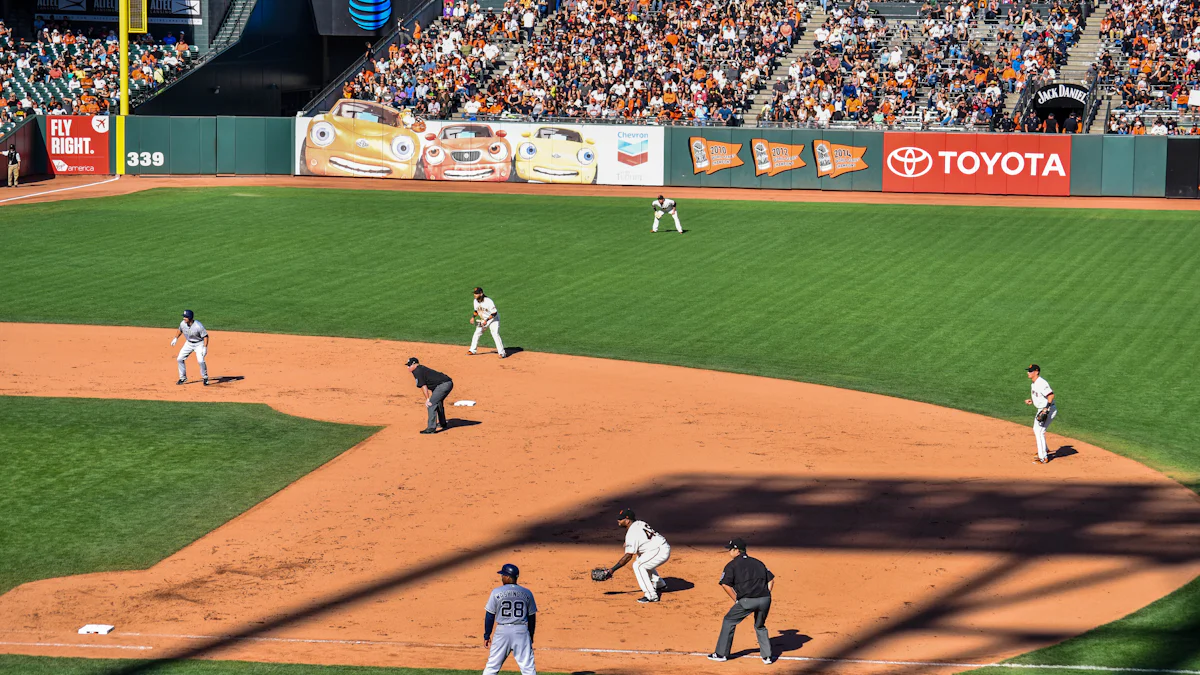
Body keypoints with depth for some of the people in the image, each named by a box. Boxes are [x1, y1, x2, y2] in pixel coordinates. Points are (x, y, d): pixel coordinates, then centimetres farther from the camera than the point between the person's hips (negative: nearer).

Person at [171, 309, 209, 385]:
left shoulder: (198, 326, -31)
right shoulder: (182, 323, -15)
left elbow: (205, 336, -23)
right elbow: (180, 330, 9)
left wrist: (205, 348, -29)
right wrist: (175, 338, 5)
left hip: (199, 344, -6)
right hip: (188, 343, 6)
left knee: (201, 361, -21)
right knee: (179, 359, 1)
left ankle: (205, 378, 1)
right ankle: (183, 378, 18)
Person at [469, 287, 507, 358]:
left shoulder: (488, 301, -27)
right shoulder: (476, 301, -5)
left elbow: (494, 313, -25)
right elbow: (476, 310, 13)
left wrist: (487, 320, -30)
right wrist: (473, 317, -4)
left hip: (493, 320, -7)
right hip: (483, 320, 7)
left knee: (495, 334, -19)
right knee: (476, 333, 6)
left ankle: (502, 353, -17)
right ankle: (472, 350, 20)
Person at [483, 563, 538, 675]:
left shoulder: (496, 592, -3)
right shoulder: (527, 593, 4)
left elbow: (489, 616, -2)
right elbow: (532, 617, 9)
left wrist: (487, 636, 6)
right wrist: (531, 636, 19)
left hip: (502, 631, -1)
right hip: (522, 632, 1)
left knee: (492, 666, 9)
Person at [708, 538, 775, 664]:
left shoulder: (732, 565, 7)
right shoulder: (758, 562, 23)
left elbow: (725, 584, -5)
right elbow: (771, 579, 19)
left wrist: (736, 600, 3)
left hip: (747, 600, -5)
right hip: (765, 599, 5)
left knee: (729, 621, 16)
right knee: (760, 626, 27)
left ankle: (721, 654, 18)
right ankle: (766, 656, 20)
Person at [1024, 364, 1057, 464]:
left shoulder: (1041, 383, -23)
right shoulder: (1034, 384, 9)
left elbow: (1051, 395, -31)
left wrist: (1046, 409, -36)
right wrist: (1031, 401, 7)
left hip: (1049, 410, -11)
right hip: (1041, 410, 11)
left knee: (1039, 432, -13)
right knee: (1036, 430, 25)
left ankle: (1044, 458, -8)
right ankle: (1044, 450, 44)